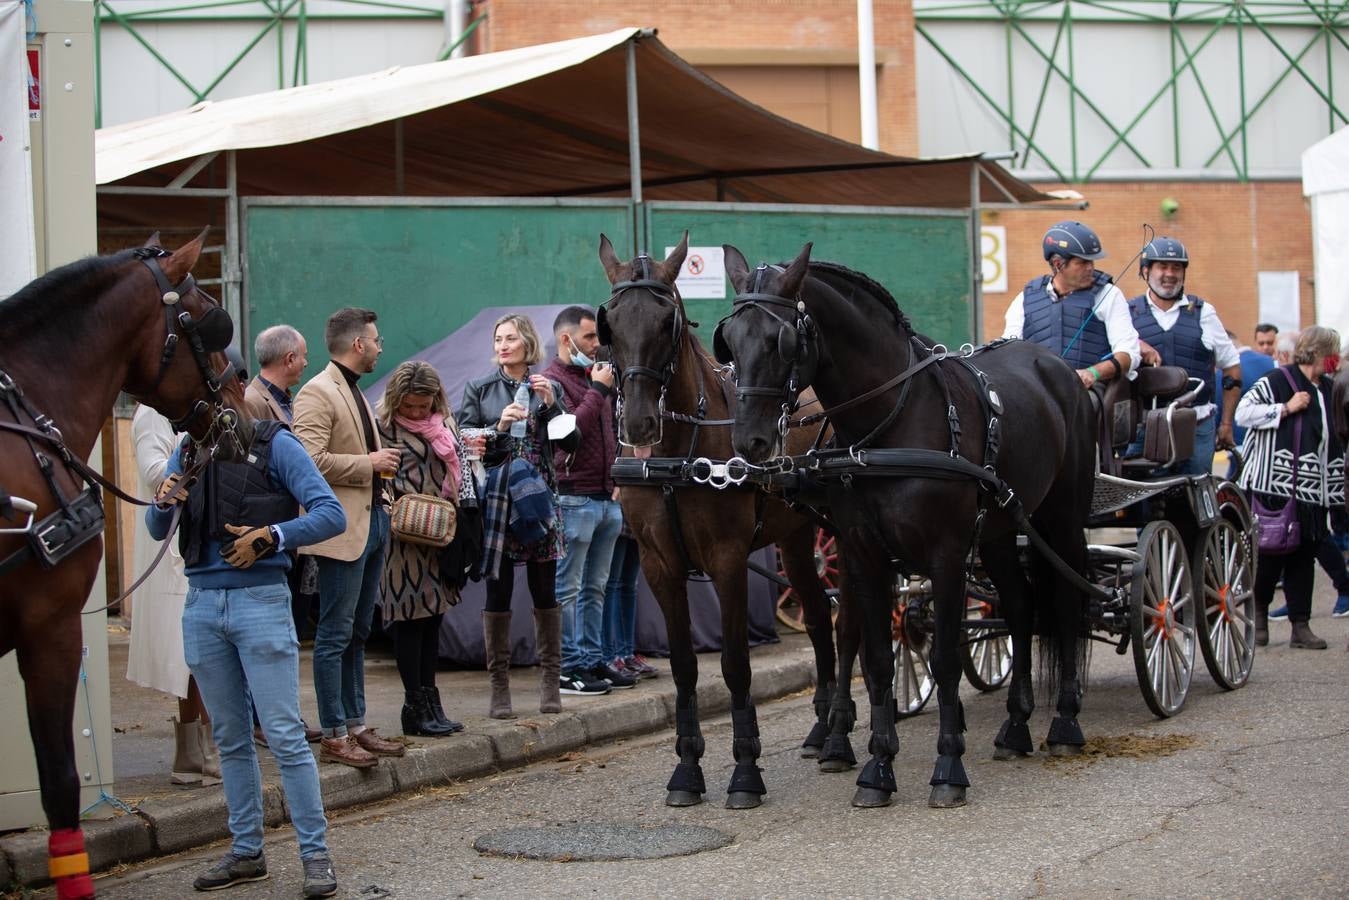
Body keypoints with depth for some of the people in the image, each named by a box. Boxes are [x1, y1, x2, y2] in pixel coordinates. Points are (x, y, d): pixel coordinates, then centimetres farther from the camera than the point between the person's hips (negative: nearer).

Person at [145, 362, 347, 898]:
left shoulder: (275, 445, -3)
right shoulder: (189, 451, 12)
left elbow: (331, 515, -9)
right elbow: (157, 531, 11)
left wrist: (269, 536, -20)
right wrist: (163, 504, -11)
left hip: (260, 599, -5)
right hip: (202, 603, 5)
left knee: (284, 735, -7)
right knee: (230, 738, 11)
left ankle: (315, 855, -2)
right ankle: (246, 852, 20)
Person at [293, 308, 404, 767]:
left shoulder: (354, 392, 19)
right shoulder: (317, 393, -12)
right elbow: (309, 460, -23)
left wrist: (381, 463, 12)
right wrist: (368, 463, -15)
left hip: (372, 520, 10)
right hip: (343, 528, -10)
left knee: (358, 633, 14)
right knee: (335, 635, -5)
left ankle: (356, 726, 20)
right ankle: (333, 737, -2)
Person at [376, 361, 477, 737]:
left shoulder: (444, 427, 14)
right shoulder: (384, 427, -5)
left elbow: (461, 465, 21)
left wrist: (466, 507, 8)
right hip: (403, 536, -7)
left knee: (433, 616, 10)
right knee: (410, 617, -5)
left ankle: (429, 702, 16)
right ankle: (416, 707, 0)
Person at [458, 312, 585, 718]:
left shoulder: (547, 388, 10)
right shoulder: (479, 389, 7)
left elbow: (572, 443, 5)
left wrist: (552, 405, -8)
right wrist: (499, 428, -12)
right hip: (496, 498, -1)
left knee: (545, 592, 4)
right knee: (498, 592, 0)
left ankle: (550, 684, 12)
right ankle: (499, 688, 6)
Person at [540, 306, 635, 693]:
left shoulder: (594, 376, 18)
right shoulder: (552, 380, -8)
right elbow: (569, 429, -23)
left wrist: (618, 478, 17)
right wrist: (597, 390, -16)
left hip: (606, 498, 9)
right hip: (574, 498, -9)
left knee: (595, 587, 13)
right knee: (567, 589, -4)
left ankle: (593, 659, 19)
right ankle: (566, 668, -1)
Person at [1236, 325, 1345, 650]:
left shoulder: (1327, 390, 15)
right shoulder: (1277, 381, -6)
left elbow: (1335, 440, 24)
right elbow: (1244, 412, -15)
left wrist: (1337, 486, 18)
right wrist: (1287, 408, -16)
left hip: (1311, 490, 6)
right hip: (1274, 486, -6)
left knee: (1304, 556, 5)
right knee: (1271, 552, -3)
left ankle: (1300, 626, 7)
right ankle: (1259, 612, 18)